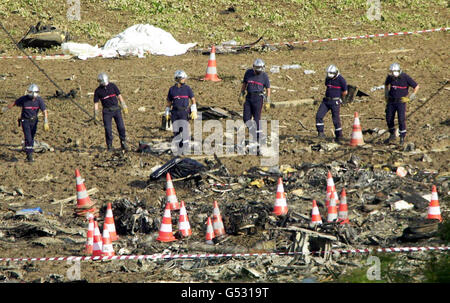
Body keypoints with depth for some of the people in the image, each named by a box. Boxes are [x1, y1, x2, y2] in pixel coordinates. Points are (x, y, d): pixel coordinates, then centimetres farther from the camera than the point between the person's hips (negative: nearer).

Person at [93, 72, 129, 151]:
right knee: (108, 129, -6)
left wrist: (124, 107, 2)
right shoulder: (98, 91, -1)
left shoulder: (112, 86, 2)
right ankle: (109, 147, 6)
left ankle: (123, 144, 8)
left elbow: (119, 96, 6)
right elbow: (96, 103, 1)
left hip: (116, 109, 1)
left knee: (121, 127, -5)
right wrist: (96, 115, -4)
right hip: (107, 111, -1)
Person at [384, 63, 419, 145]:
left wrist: (411, 97, -11)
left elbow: (416, 86, -7)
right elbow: (386, 84, 21)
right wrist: (386, 94, 12)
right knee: (389, 119, 3)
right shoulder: (390, 77, -4)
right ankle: (392, 136, 22)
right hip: (391, 101, 4)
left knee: (401, 119, -11)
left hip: (401, 102, -4)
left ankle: (402, 138, 2)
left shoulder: (405, 77, -16)